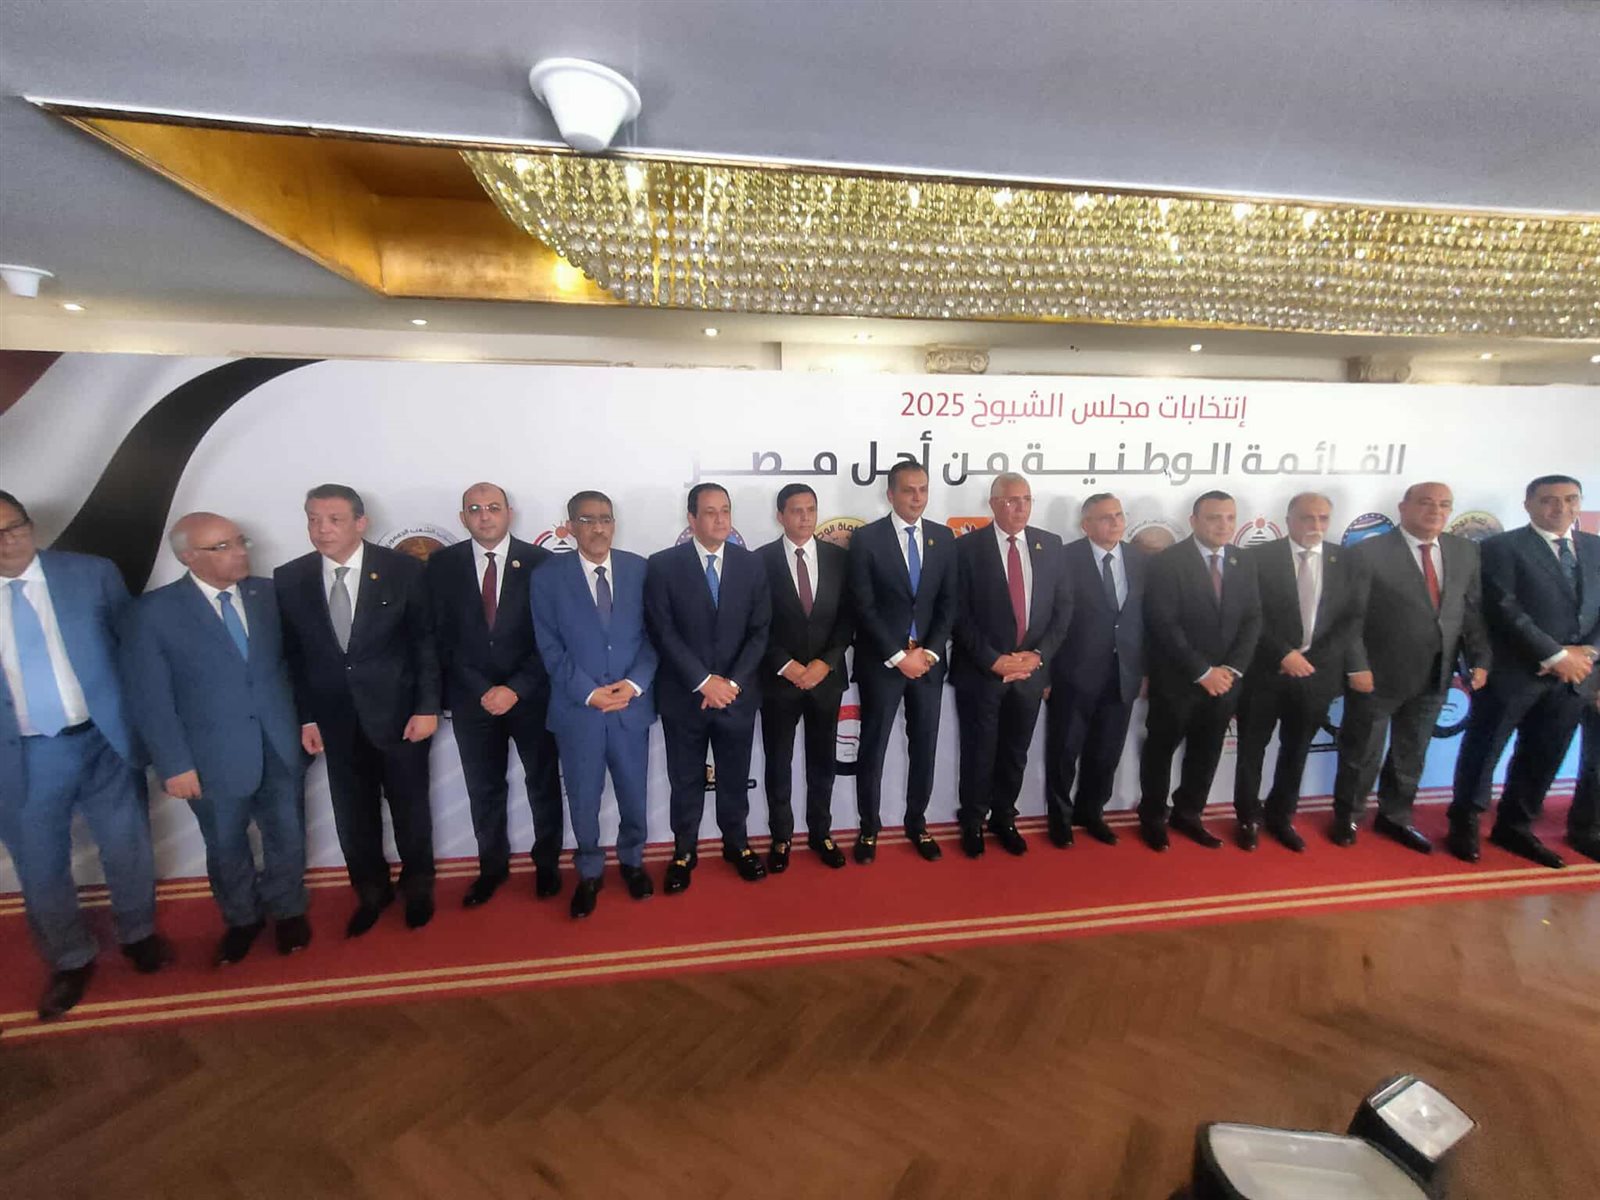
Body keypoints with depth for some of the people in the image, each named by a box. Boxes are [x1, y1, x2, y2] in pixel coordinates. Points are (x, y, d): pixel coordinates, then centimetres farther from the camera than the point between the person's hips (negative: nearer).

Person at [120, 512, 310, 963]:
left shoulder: (269, 593, -2)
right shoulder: (154, 611, -9)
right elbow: (149, 698, -8)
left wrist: (304, 721, 1)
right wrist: (174, 764, -10)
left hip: (281, 748, 2)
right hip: (214, 757, -1)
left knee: (286, 838, 16)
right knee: (226, 848, 19)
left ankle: (287, 910, 40)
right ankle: (241, 918, 43)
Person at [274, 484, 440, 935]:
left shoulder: (402, 569, -10)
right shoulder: (289, 578, -1)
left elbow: (426, 642, -7)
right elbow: (293, 654, 5)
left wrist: (428, 707, -11)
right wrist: (305, 717, 1)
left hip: (399, 712, -2)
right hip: (335, 719, 3)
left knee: (409, 807, 12)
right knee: (353, 815, 15)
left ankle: (417, 887, 36)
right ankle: (371, 892, 38)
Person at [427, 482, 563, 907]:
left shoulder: (540, 561, -7)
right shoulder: (442, 564, -1)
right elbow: (441, 636, -1)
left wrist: (516, 689, -15)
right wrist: (480, 691, -9)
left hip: (532, 696, -1)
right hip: (472, 698, 2)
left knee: (544, 784, 14)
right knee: (483, 790, 16)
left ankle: (547, 863, 34)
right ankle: (492, 866, 36)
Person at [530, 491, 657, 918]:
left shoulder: (640, 569, 1)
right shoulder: (547, 577, -2)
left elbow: (653, 634, 0)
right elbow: (550, 647, -5)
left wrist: (635, 683, -13)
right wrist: (588, 692, -14)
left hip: (632, 704, 1)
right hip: (577, 708, -1)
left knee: (633, 794, 15)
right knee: (583, 800, 13)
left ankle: (632, 861, 40)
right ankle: (589, 872, 36)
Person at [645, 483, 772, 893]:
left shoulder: (750, 565, 2)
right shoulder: (663, 565, -6)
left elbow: (760, 632, -1)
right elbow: (663, 632, -10)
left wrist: (733, 682, -12)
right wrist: (703, 682, -16)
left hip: (737, 693, 2)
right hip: (684, 696, -2)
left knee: (735, 777, 16)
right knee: (686, 780, 13)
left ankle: (737, 844, 37)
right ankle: (684, 851, 33)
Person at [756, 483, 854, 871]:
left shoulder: (839, 557, 2)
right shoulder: (761, 560, -5)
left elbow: (848, 617, 0)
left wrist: (825, 663, -11)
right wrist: (786, 665, -14)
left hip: (827, 676, 2)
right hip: (778, 678, -2)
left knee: (822, 761, 14)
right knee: (778, 763, 11)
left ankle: (820, 832, 32)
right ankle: (781, 836, 29)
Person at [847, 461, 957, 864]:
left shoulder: (944, 538, 5)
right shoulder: (866, 538, -7)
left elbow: (949, 603, 4)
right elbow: (864, 608, -11)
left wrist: (928, 652, -7)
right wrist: (898, 656, -14)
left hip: (929, 660, 4)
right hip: (881, 661, -3)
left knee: (924, 747, 13)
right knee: (872, 748, 8)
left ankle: (917, 823, 32)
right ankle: (869, 828, 26)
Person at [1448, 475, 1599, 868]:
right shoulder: (1502, 547, -5)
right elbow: (1505, 611, -13)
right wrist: (1555, 655, -16)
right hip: (1513, 671, -5)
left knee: (1543, 757, 13)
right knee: (1482, 751, 5)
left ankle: (1515, 827, 27)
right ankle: (1465, 823, 20)